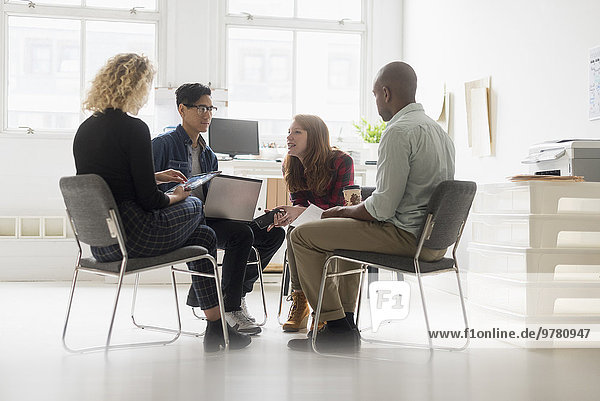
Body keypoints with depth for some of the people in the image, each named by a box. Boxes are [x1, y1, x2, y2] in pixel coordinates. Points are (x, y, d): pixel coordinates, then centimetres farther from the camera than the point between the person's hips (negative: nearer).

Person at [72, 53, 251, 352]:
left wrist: (154, 177, 24)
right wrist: (174, 198, 5)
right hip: (131, 238, -8)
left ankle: (216, 328, 23)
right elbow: (149, 200, -16)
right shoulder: (133, 128, -16)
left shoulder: (84, 129, 9)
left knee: (203, 235, 23)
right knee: (194, 205, 21)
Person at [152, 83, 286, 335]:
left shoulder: (209, 155, 24)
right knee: (241, 233, -30)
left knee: (273, 233, -7)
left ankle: (237, 291, 2)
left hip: (206, 219, 8)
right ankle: (230, 306, -18)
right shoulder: (163, 145, 2)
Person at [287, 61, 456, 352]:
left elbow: (383, 208, -21)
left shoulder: (398, 132, -18)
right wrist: (352, 209, 20)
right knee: (346, 229, 33)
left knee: (302, 236, -3)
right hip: (434, 239, 10)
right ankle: (346, 322, 32)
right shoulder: (437, 129, 13)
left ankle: (339, 329, 2)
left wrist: (343, 211, -2)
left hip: (407, 236, -10)